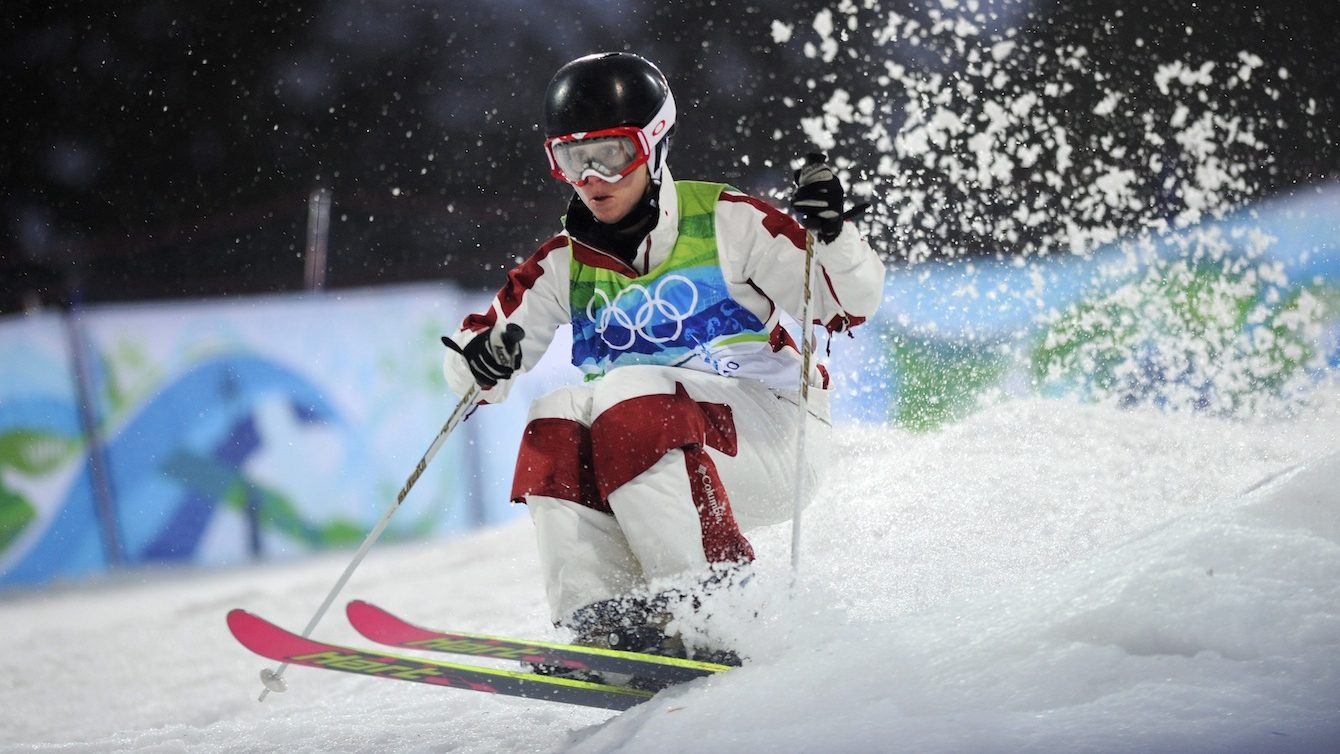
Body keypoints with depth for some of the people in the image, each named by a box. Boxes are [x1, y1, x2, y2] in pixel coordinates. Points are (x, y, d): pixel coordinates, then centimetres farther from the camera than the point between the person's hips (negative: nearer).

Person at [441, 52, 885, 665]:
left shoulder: (725, 222, -5)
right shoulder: (566, 264, 7)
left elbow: (853, 303, -7)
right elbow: (472, 366, 5)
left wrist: (829, 233, -27)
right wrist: (482, 356, -19)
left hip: (771, 441, -5)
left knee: (629, 396, -30)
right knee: (557, 423, -22)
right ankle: (603, 623, -31)